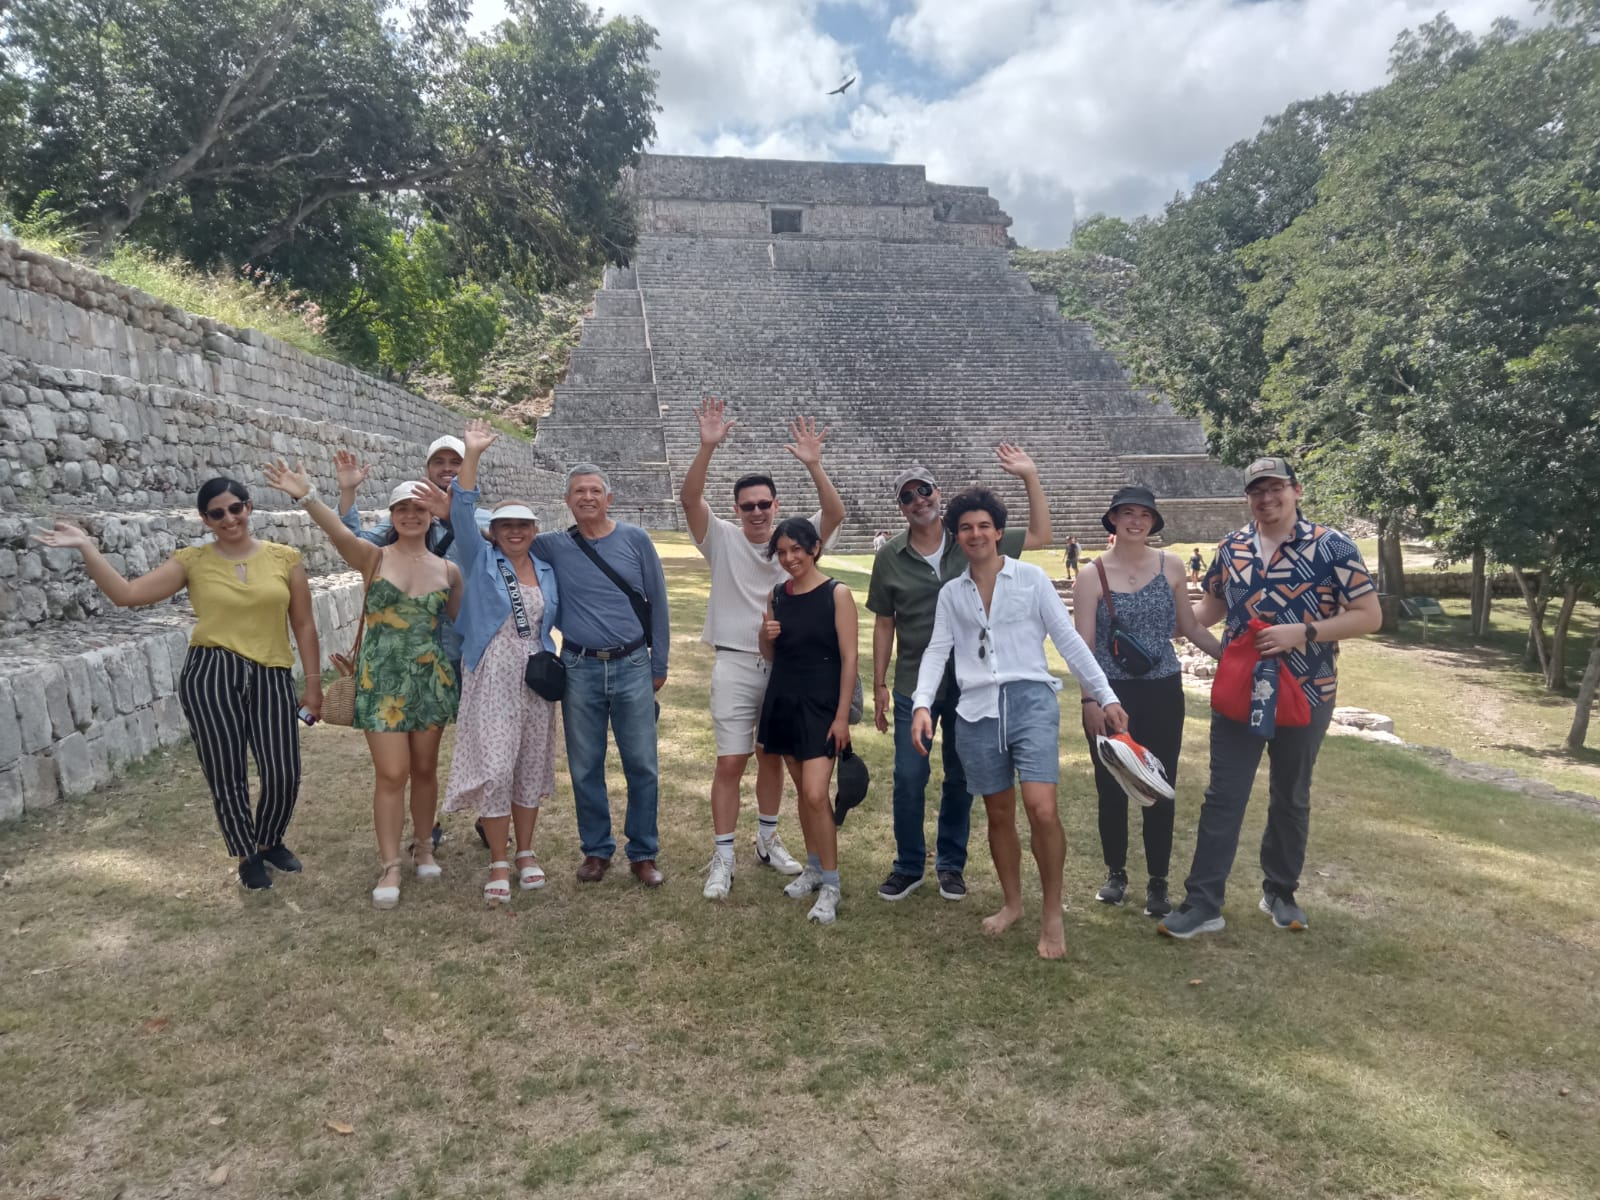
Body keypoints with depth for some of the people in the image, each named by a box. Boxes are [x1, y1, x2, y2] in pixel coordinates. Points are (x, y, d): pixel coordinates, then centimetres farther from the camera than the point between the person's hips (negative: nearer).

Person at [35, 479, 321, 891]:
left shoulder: (285, 558, 4)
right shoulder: (193, 561, 4)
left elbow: (304, 625, 7)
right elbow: (125, 594, -2)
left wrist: (313, 682, 5)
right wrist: (86, 548, -10)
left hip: (271, 678, 0)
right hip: (209, 675, 0)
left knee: (284, 775, -1)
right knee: (226, 776, 6)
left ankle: (270, 842, 29)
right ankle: (247, 856, 28)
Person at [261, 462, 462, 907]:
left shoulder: (449, 570, 3)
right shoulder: (374, 558, -5)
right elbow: (339, 532, -25)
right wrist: (306, 497, -42)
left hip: (432, 679, 2)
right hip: (381, 680, -2)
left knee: (424, 769, 12)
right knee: (391, 774, -3)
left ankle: (423, 846, 32)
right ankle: (390, 867, 8)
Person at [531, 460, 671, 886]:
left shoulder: (636, 540, 0)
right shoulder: (554, 546, 2)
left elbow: (657, 603, 4)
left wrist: (659, 665, 4)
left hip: (632, 667, -1)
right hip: (580, 670, 1)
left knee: (642, 766, 4)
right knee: (585, 768, 9)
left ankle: (643, 854, 18)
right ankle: (596, 850, 25)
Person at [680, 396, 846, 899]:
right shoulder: (723, 540, -2)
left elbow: (836, 514, -14)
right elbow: (690, 499, -17)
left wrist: (813, 465, -27)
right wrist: (707, 447, -30)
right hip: (735, 664, -2)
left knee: (773, 758, 15)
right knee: (730, 763, -3)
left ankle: (767, 840, 32)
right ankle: (723, 858, 7)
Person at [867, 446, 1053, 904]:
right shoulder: (889, 558, -2)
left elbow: (1040, 537, 1)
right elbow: (884, 625, 4)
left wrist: (1030, 477, -8)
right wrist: (879, 685, 3)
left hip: (969, 681, 1)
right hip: (914, 685, 0)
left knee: (960, 777, 12)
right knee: (909, 777, 2)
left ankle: (951, 862, 29)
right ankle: (909, 866, 21)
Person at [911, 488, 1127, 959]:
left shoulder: (1031, 577, 2)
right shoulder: (951, 592, 11)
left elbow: (1068, 640, 2)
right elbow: (937, 650, 5)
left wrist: (1106, 696, -1)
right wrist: (922, 704, -11)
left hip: (1030, 701, -3)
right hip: (978, 710, 3)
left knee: (1042, 810, -16)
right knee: (999, 814, 12)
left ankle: (1052, 914, 3)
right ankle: (1012, 903, 32)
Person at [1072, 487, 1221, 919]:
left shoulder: (1170, 566, 2)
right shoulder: (1092, 575, -6)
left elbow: (1190, 627, 12)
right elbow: (1083, 644, -7)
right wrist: (1090, 698, -12)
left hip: (1162, 692, 2)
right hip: (1111, 694, -2)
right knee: (1112, 789, 7)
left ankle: (1157, 883, 20)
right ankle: (1116, 873, 26)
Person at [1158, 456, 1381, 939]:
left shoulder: (1332, 547, -8)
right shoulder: (1231, 548, 3)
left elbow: (1370, 615, -8)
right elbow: (1210, 609, 16)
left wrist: (1302, 633, -20)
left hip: (1305, 694, -2)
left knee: (1291, 798, 14)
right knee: (1223, 797, 1)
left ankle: (1280, 893, 31)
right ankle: (1203, 903, 7)